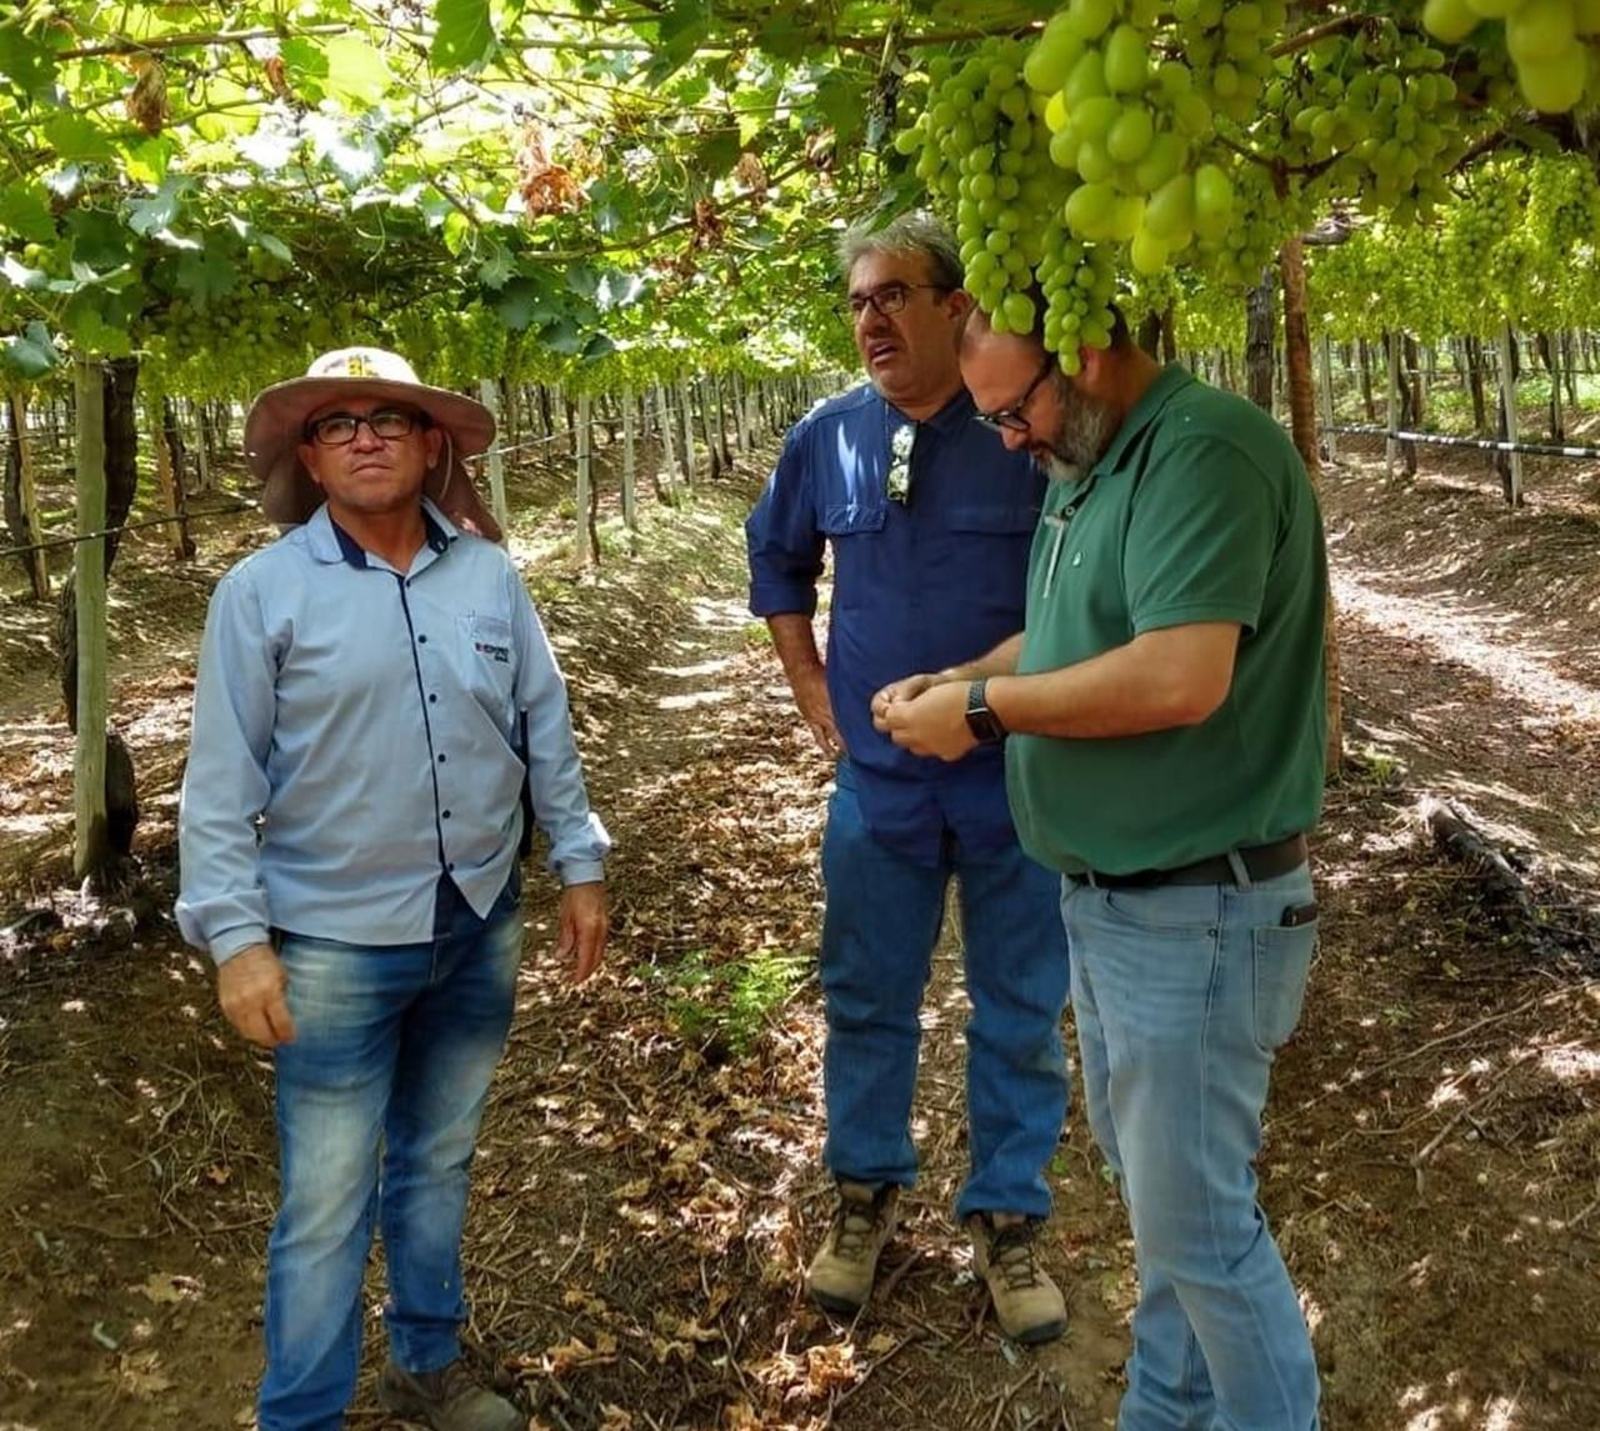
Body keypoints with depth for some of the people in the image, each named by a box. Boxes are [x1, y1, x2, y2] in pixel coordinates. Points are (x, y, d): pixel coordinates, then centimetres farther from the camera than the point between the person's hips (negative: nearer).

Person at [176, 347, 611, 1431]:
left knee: (439, 1163, 20)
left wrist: (580, 863, 9)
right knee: (327, 1203, 4)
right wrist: (236, 937, -12)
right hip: (336, 945, -3)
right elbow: (222, 782, -9)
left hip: (479, 929, 4)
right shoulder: (263, 591, -8)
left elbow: (545, 728, 8)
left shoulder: (489, 574, 1)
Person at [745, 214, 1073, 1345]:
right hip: (879, 777, 3)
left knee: (1021, 1009, 10)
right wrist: (810, 688, 10)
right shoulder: (830, 437, 1)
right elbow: (777, 558, 18)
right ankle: (866, 1190, 34)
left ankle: (1008, 1215, 27)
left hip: (1019, 778, -3)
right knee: (866, 996, 14)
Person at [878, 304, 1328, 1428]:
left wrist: (982, 707, -19)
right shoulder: (1091, 466, 10)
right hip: (1108, 900, 10)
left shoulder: (1207, 449, -21)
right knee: (1156, 1185, 22)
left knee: (1197, 1219, 4)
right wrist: (951, 683, 4)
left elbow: (1180, 678, -31)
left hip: (1196, 915, -10)